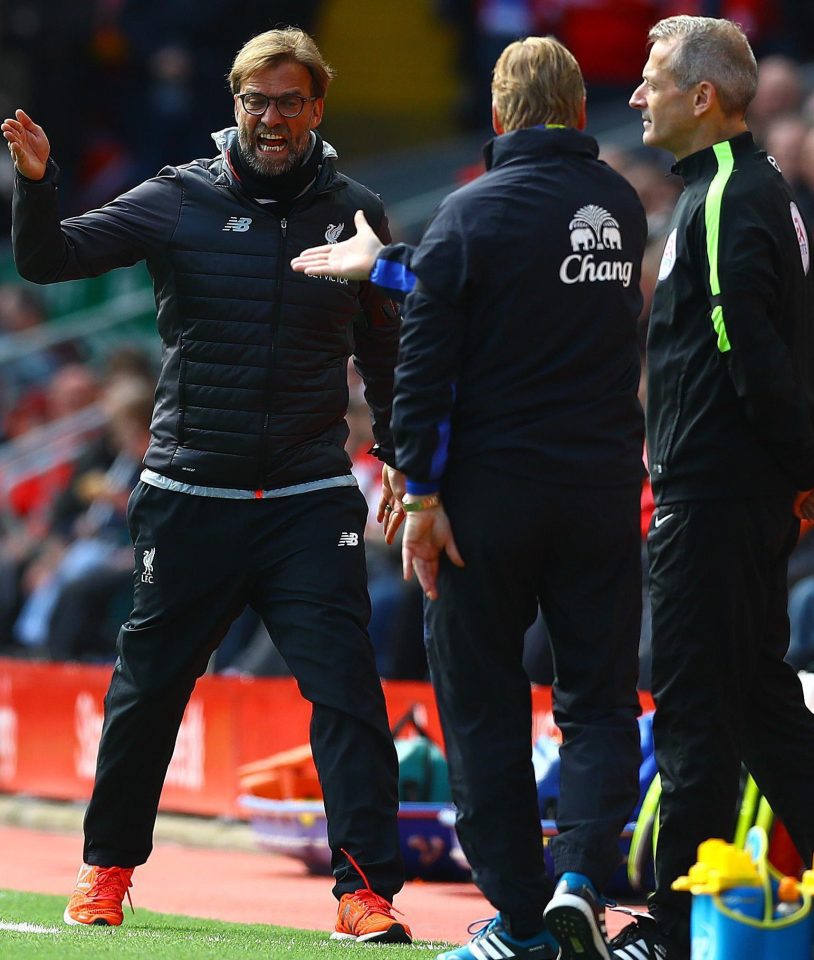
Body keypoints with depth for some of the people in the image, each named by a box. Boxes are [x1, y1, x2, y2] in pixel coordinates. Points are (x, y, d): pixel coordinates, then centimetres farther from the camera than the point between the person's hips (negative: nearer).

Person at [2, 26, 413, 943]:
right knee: (145, 689, 10)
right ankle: (107, 867, 28)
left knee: (347, 689, -9)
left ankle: (366, 888, -7)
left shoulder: (354, 213, 4)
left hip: (311, 504, 0)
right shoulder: (180, 200, -2)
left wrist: (396, 451, 12)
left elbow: (380, 345, 17)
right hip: (189, 497, 0)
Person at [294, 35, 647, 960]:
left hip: (490, 495, -3)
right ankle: (583, 875, -13)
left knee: (483, 705, 6)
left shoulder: (472, 215, -9)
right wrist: (385, 265, 23)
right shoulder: (620, 207, 6)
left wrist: (420, 492, -7)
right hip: (603, 489, 3)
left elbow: (425, 362, -12)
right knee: (599, 700, 8)